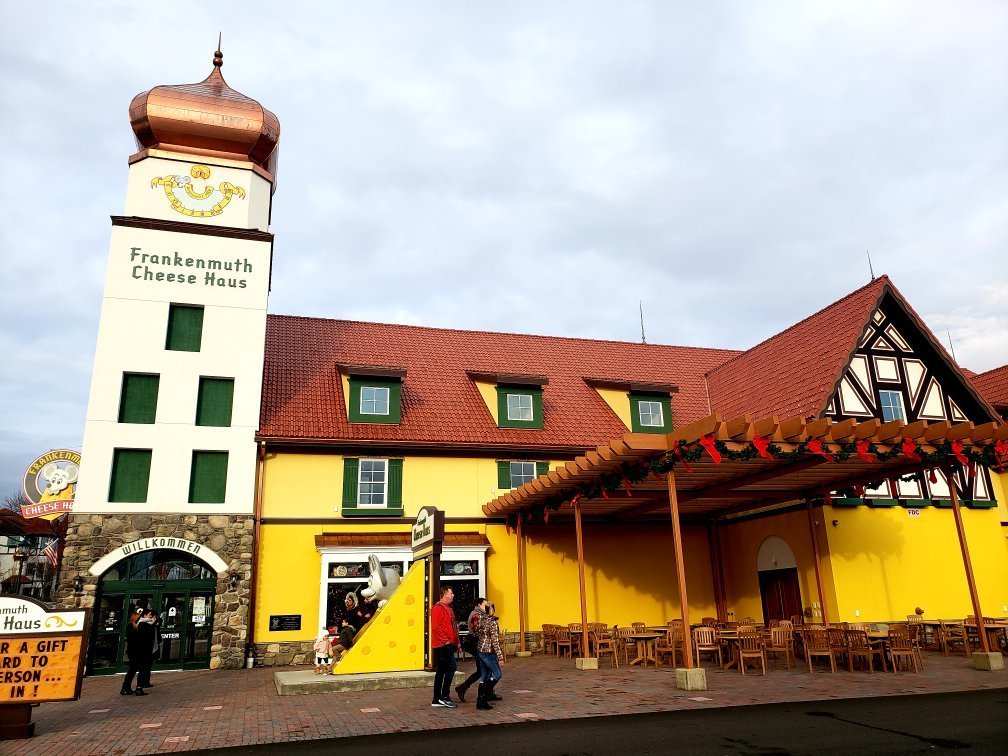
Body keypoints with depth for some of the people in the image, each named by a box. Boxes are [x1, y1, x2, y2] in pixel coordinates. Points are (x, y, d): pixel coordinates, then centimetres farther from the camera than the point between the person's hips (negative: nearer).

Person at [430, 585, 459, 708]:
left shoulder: (448, 608, 19)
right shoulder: (438, 608, -12)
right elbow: (436, 627, -21)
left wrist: (456, 641, 18)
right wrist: (446, 641, -19)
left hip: (448, 645, 10)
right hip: (443, 645, -10)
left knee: (441, 671, 11)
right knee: (451, 668, -11)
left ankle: (437, 700, 16)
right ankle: (444, 696, -6)